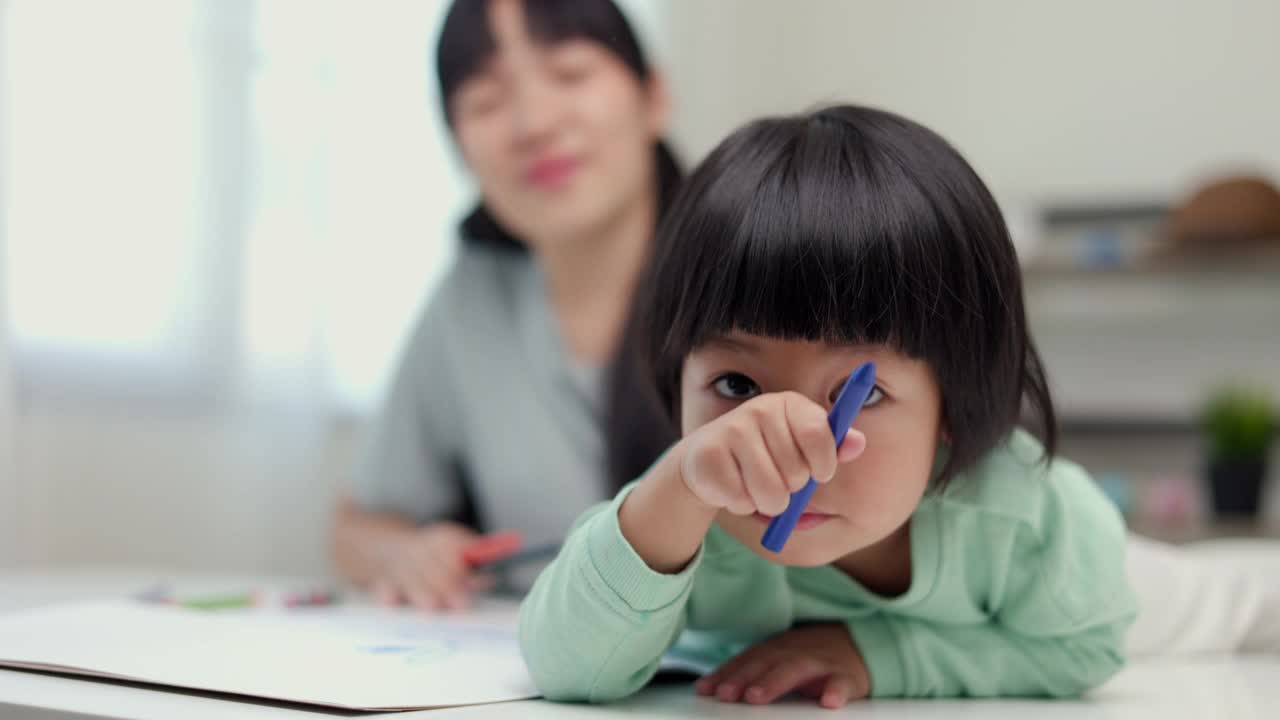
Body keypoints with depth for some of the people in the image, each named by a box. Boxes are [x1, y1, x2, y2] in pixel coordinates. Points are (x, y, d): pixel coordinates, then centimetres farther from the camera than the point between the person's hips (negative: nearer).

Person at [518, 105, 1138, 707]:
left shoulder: (1032, 515, -37)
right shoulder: (689, 522, -37)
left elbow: (1083, 650, -18)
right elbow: (563, 670, -46)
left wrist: (876, 653, -33)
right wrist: (681, 487, -62)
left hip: (974, 715, 0)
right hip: (740, 710, 1)